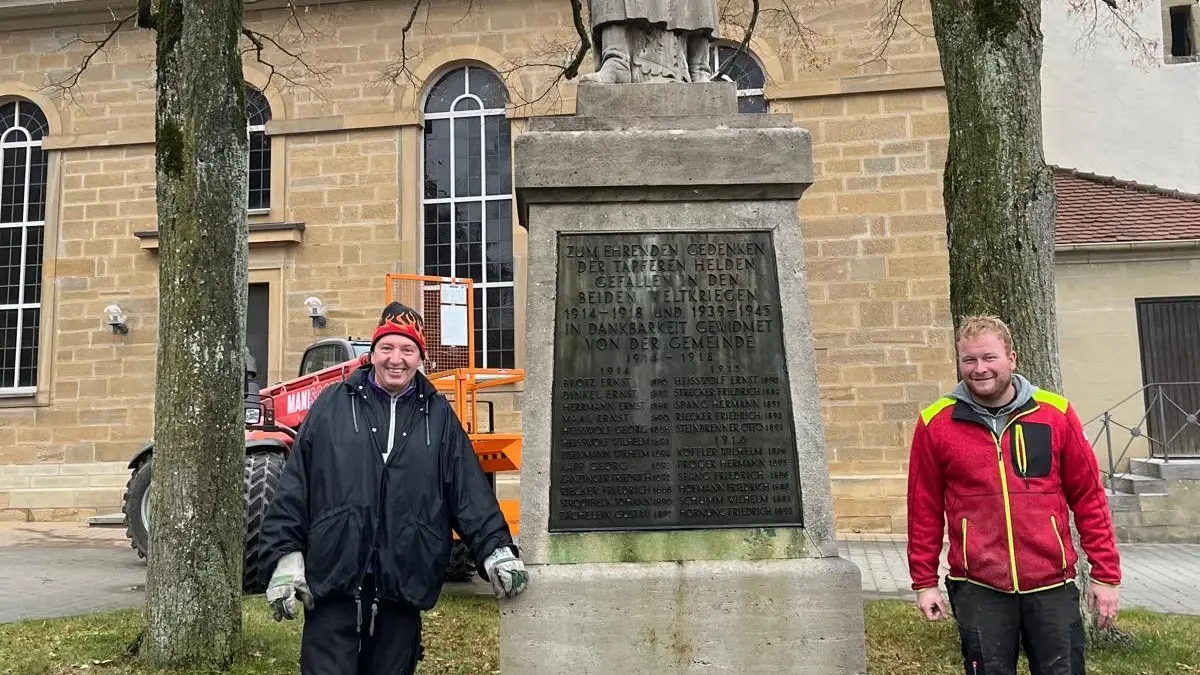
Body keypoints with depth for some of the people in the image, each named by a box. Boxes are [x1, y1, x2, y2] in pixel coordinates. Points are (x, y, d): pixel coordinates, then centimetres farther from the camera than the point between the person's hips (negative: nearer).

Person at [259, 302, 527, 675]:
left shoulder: (438, 416, 8)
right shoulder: (333, 404, 3)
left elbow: (471, 492, 5)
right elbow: (294, 486, 2)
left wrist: (495, 549, -7)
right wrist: (286, 554, -3)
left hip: (403, 588, 2)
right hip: (332, 581, -2)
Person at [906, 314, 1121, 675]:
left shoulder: (1056, 413, 0)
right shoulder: (936, 423, -2)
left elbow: (1089, 498, 5)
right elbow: (924, 508, 3)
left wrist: (1105, 574, 5)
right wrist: (924, 582, 5)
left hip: (1052, 585, 1)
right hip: (978, 590, -1)